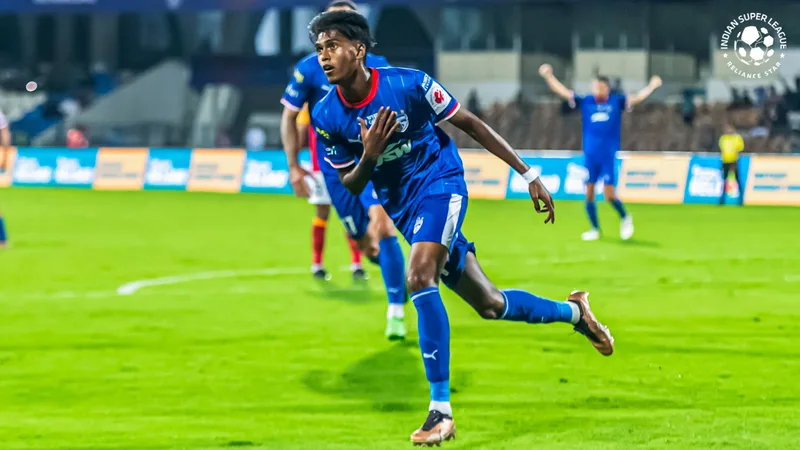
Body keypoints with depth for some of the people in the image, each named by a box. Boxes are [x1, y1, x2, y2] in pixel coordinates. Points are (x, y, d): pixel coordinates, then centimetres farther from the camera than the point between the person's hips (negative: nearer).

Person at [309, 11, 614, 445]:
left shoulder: (407, 84, -18)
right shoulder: (326, 115, -9)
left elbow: (470, 124, -7)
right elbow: (350, 187, 2)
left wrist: (528, 173, -5)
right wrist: (368, 158, -22)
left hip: (440, 183, -5)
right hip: (402, 207, 5)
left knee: (419, 276, -30)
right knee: (489, 304, 9)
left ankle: (440, 409, -26)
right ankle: (574, 311, 39)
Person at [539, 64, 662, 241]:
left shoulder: (616, 102, 2)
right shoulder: (585, 102, 5)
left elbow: (637, 98, -3)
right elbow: (562, 91, 6)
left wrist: (652, 86, -18)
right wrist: (548, 76, 0)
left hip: (608, 156, -2)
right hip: (590, 156, 2)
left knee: (609, 195, -8)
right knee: (589, 193, 2)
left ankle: (625, 218, 19)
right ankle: (595, 229, 15)